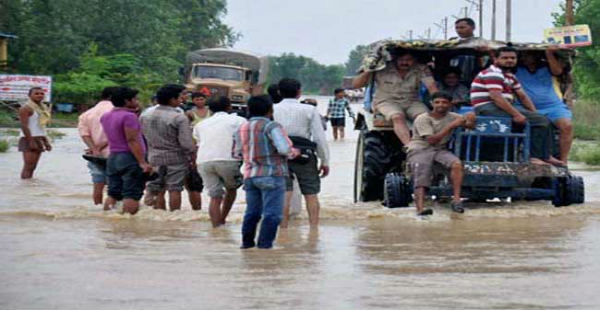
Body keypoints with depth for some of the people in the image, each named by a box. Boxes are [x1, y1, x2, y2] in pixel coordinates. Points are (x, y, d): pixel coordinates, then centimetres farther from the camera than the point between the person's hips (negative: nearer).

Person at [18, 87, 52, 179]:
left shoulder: (43, 108, 18)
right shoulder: (26, 108, -9)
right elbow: (24, 126, -16)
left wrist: (47, 142, 16)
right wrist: (31, 141, -22)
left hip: (39, 140, 8)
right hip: (29, 139, -8)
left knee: (32, 167, 7)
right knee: (28, 166, -14)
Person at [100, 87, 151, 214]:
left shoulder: (106, 116, 13)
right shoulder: (129, 116, -13)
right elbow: (132, 141, -19)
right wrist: (142, 162, -21)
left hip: (112, 157, 8)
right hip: (130, 158, -8)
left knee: (113, 194, 9)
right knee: (132, 195, -7)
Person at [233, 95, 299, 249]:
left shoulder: (242, 128, 11)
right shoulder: (271, 126, -11)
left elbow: (237, 153, 17)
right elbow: (284, 149, -22)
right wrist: (295, 152, -2)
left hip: (250, 175, 7)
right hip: (271, 174, -7)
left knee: (252, 211, 16)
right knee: (272, 213, -4)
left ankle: (247, 241, 20)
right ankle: (265, 243, -8)